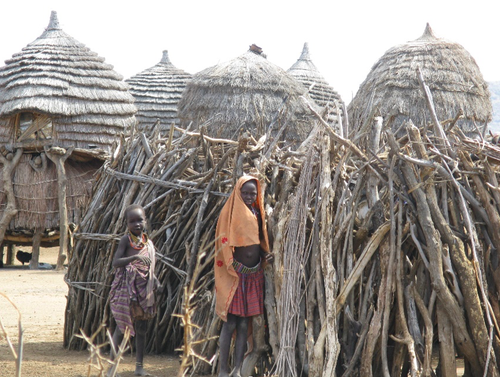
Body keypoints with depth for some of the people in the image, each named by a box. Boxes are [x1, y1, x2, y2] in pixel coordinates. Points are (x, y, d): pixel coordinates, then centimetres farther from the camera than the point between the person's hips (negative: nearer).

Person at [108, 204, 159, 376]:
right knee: (121, 327, -3)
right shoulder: (126, 240, -6)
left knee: (141, 329, 7)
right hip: (126, 290, -5)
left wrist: (155, 281, 1)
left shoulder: (148, 243, 10)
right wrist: (135, 257, -31)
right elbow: (116, 262, -18)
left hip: (144, 290, 6)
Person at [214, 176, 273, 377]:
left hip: (254, 275, 5)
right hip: (234, 275, -5)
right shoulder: (230, 213, -5)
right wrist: (231, 268, -15)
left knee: (244, 324, 5)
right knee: (230, 323, -5)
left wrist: (266, 254, -1)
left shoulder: (257, 214, 11)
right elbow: (223, 243, -7)